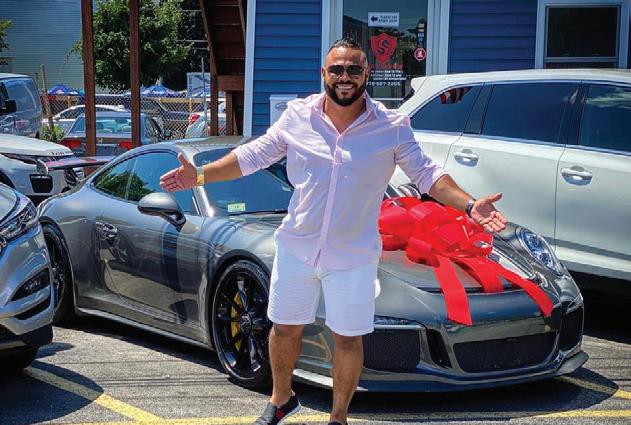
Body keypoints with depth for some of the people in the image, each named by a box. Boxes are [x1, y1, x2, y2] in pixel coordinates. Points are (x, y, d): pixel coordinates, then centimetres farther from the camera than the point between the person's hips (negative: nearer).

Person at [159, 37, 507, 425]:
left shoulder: (392, 127, -7)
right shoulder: (298, 116, -2)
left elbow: (427, 174, -5)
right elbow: (252, 156, 5)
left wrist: (470, 205, -19)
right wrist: (200, 176, -1)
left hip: (353, 256, -2)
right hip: (296, 247, 2)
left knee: (348, 339, 6)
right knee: (285, 328, 15)